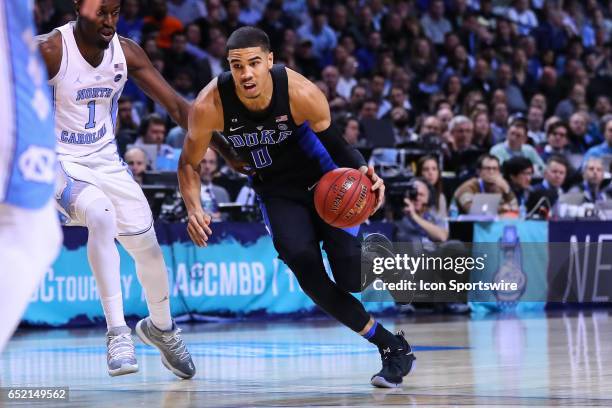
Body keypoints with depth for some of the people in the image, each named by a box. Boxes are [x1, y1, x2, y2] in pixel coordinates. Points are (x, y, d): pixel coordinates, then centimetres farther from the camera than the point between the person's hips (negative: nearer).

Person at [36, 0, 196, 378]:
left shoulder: (126, 51, -5)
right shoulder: (48, 51, -20)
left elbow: (177, 105, -1)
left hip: (106, 161, 5)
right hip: (60, 162, -5)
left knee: (147, 244, 7)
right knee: (101, 216, -33)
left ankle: (161, 327, 37)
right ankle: (117, 333, -27)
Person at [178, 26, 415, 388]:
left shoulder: (301, 93, -29)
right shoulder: (210, 106, -26)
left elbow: (336, 144, -11)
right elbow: (189, 164, -9)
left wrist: (363, 171, -31)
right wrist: (195, 210, -27)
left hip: (324, 180, -2)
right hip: (278, 192, 2)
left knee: (352, 277, -13)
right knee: (305, 269, -20)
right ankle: (392, 346, -5)